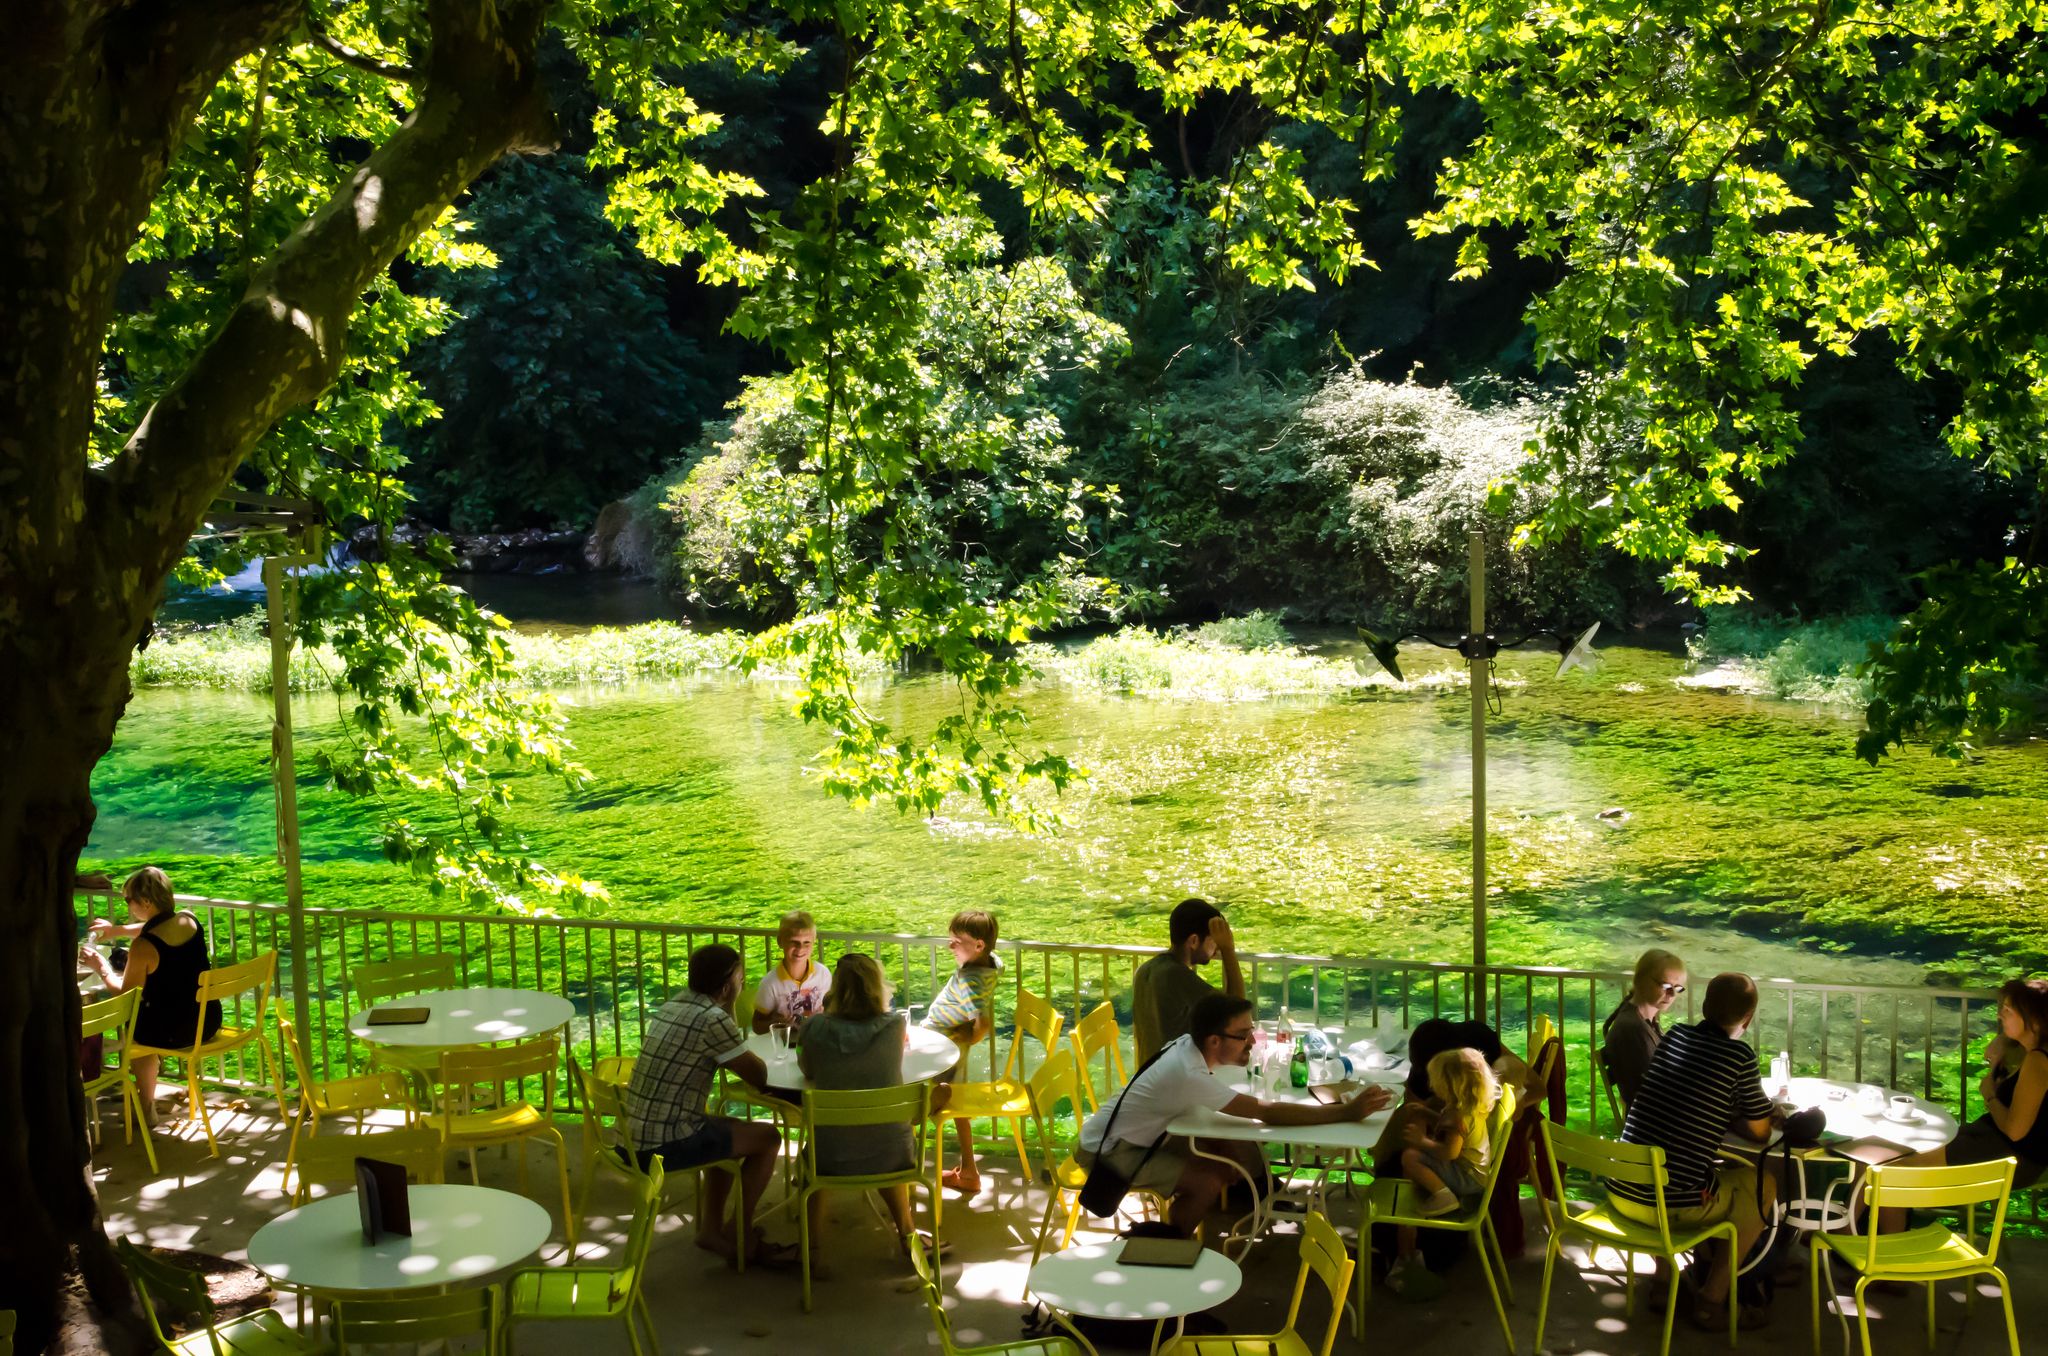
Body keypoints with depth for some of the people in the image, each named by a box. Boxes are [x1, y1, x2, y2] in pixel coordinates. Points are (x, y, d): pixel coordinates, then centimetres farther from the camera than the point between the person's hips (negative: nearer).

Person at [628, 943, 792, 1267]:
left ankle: (711, 1228, 27)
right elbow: (759, 1076, -9)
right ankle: (742, 1236, 18)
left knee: (732, 1131, 29)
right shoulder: (713, 1020, -17)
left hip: (634, 1136, 9)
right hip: (664, 1144, -9)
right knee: (767, 1138, 5)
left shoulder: (676, 1003, 10)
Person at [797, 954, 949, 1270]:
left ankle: (811, 1249, 26)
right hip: (893, 1157, 1)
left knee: (812, 1155, 35)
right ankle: (905, 1235, 47)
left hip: (833, 1159, -1)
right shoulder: (895, 1026, -13)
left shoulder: (816, 1028, -15)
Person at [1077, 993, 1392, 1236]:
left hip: (1140, 1136, 9)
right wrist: (1346, 1112, -38)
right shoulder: (1189, 1075, -35)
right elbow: (1268, 1113, -37)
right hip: (1105, 1151, -9)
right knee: (1206, 1183, -21)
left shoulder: (1189, 1045, -8)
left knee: (1226, 1165, 4)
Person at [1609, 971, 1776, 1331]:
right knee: (1762, 1184, 19)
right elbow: (1760, 1132, 3)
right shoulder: (1739, 1056, -8)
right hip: (1672, 1205, -6)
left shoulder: (1674, 1036, 9)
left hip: (1620, 1192, 6)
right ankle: (1711, 1301, 18)